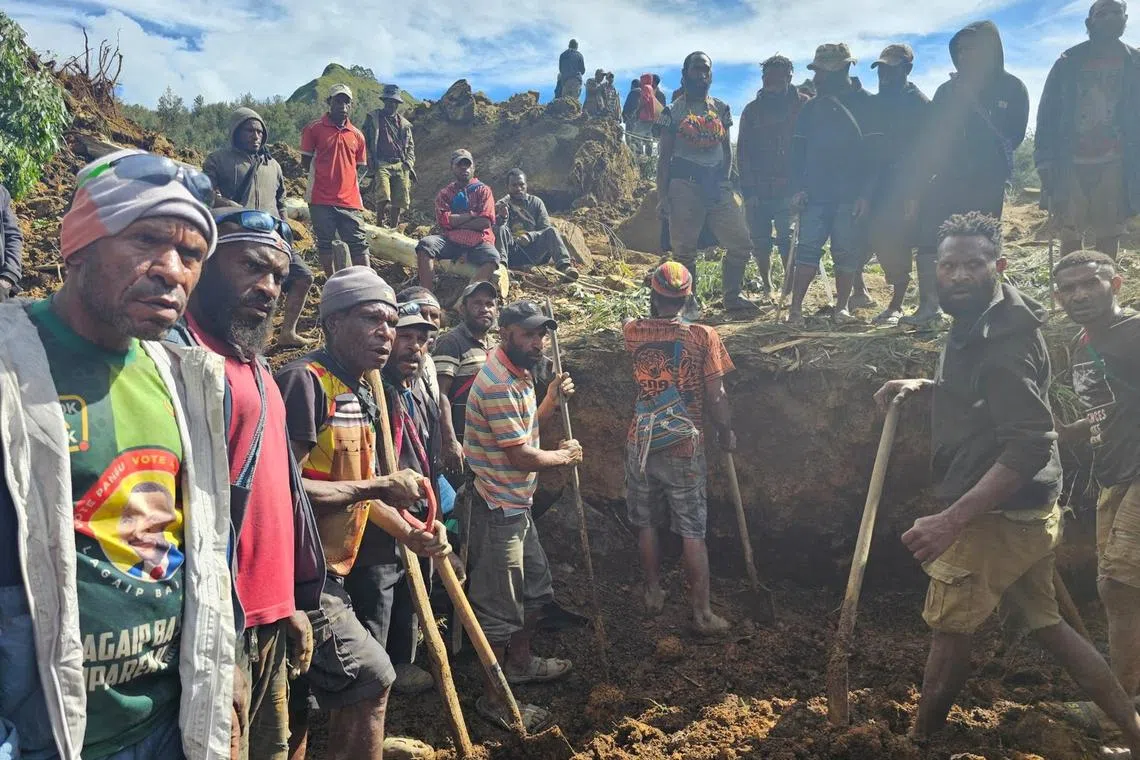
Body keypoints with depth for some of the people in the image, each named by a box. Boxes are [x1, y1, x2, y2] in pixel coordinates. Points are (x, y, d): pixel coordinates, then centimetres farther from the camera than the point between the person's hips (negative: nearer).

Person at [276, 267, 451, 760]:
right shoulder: (305, 381, -18)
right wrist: (376, 487, -23)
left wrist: (409, 534, 7)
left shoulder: (358, 390, 11)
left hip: (326, 572, 9)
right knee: (371, 677, -4)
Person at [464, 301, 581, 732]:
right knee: (499, 607, 3)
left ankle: (520, 662, 44)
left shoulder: (518, 375, 9)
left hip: (518, 506, 10)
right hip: (499, 510, -10)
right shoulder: (498, 383, -24)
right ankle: (494, 700, 19)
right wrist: (565, 456, -7)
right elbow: (521, 457, -24)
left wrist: (551, 402, 4)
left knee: (536, 587, 23)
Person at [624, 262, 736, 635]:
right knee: (692, 532, 6)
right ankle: (702, 614, 13)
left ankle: (653, 594, 32)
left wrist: (654, 308, 38)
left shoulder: (634, 332, -4)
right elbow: (715, 396, -9)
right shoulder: (703, 336, -11)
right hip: (685, 449, -2)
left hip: (641, 446, 2)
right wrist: (726, 432, 7)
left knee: (646, 524, 18)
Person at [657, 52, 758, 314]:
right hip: (685, 184, -4)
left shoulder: (721, 109, 14)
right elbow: (664, 157, 1)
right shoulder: (674, 112, 3)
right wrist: (662, 195, -6)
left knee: (741, 243, 0)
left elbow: (727, 150, 17)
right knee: (685, 251, -1)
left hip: (717, 183, 4)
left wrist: (727, 182, 7)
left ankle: (732, 296, 16)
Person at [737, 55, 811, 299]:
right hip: (758, 191, 3)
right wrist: (748, 190, -3)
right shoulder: (752, 110, 9)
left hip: (788, 189, -2)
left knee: (787, 239, -7)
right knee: (760, 241, 6)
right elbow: (743, 152, 6)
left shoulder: (803, 105, 3)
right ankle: (767, 287, 21)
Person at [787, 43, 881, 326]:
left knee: (847, 253, 1)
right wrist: (797, 188, -1)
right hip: (815, 194, 2)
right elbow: (798, 150, 12)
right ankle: (795, 308, -3)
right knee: (808, 249, -4)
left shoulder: (866, 104, 3)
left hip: (851, 196, -2)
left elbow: (875, 152, -2)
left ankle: (842, 307, 11)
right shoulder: (811, 107, 13)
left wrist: (866, 193, -10)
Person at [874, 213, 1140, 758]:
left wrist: (952, 519, -34)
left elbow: (1030, 446, -29)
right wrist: (924, 386, 13)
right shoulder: (979, 324, 9)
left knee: (951, 626, 5)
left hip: (997, 514, -9)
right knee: (1042, 622, 20)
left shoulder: (1002, 339, -22)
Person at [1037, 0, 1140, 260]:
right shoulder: (1069, 63, 7)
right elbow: (1047, 114, 5)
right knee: (1070, 235, 2)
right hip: (1070, 164, 0)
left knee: (1109, 235, 2)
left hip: (1115, 165, 1)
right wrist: (1045, 162, -4)